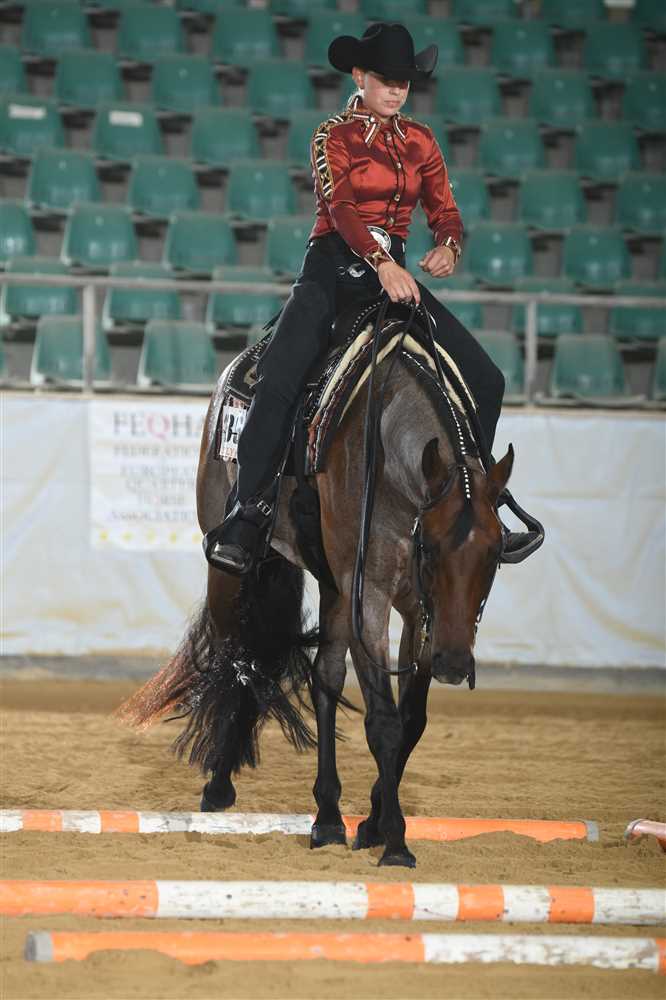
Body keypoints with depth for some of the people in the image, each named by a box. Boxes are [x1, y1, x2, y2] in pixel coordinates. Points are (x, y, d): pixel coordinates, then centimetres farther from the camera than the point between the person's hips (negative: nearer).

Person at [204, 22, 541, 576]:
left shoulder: (420, 141, 14)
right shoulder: (333, 137, 0)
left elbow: (445, 211, 12)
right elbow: (340, 207, -15)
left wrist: (448, 247, -13)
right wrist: (382, 264, -32)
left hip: (395, 271, 5)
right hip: (333, 266, -5)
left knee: (485, 380, -5)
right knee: (279, 373, -28)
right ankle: (249, 510, -23)